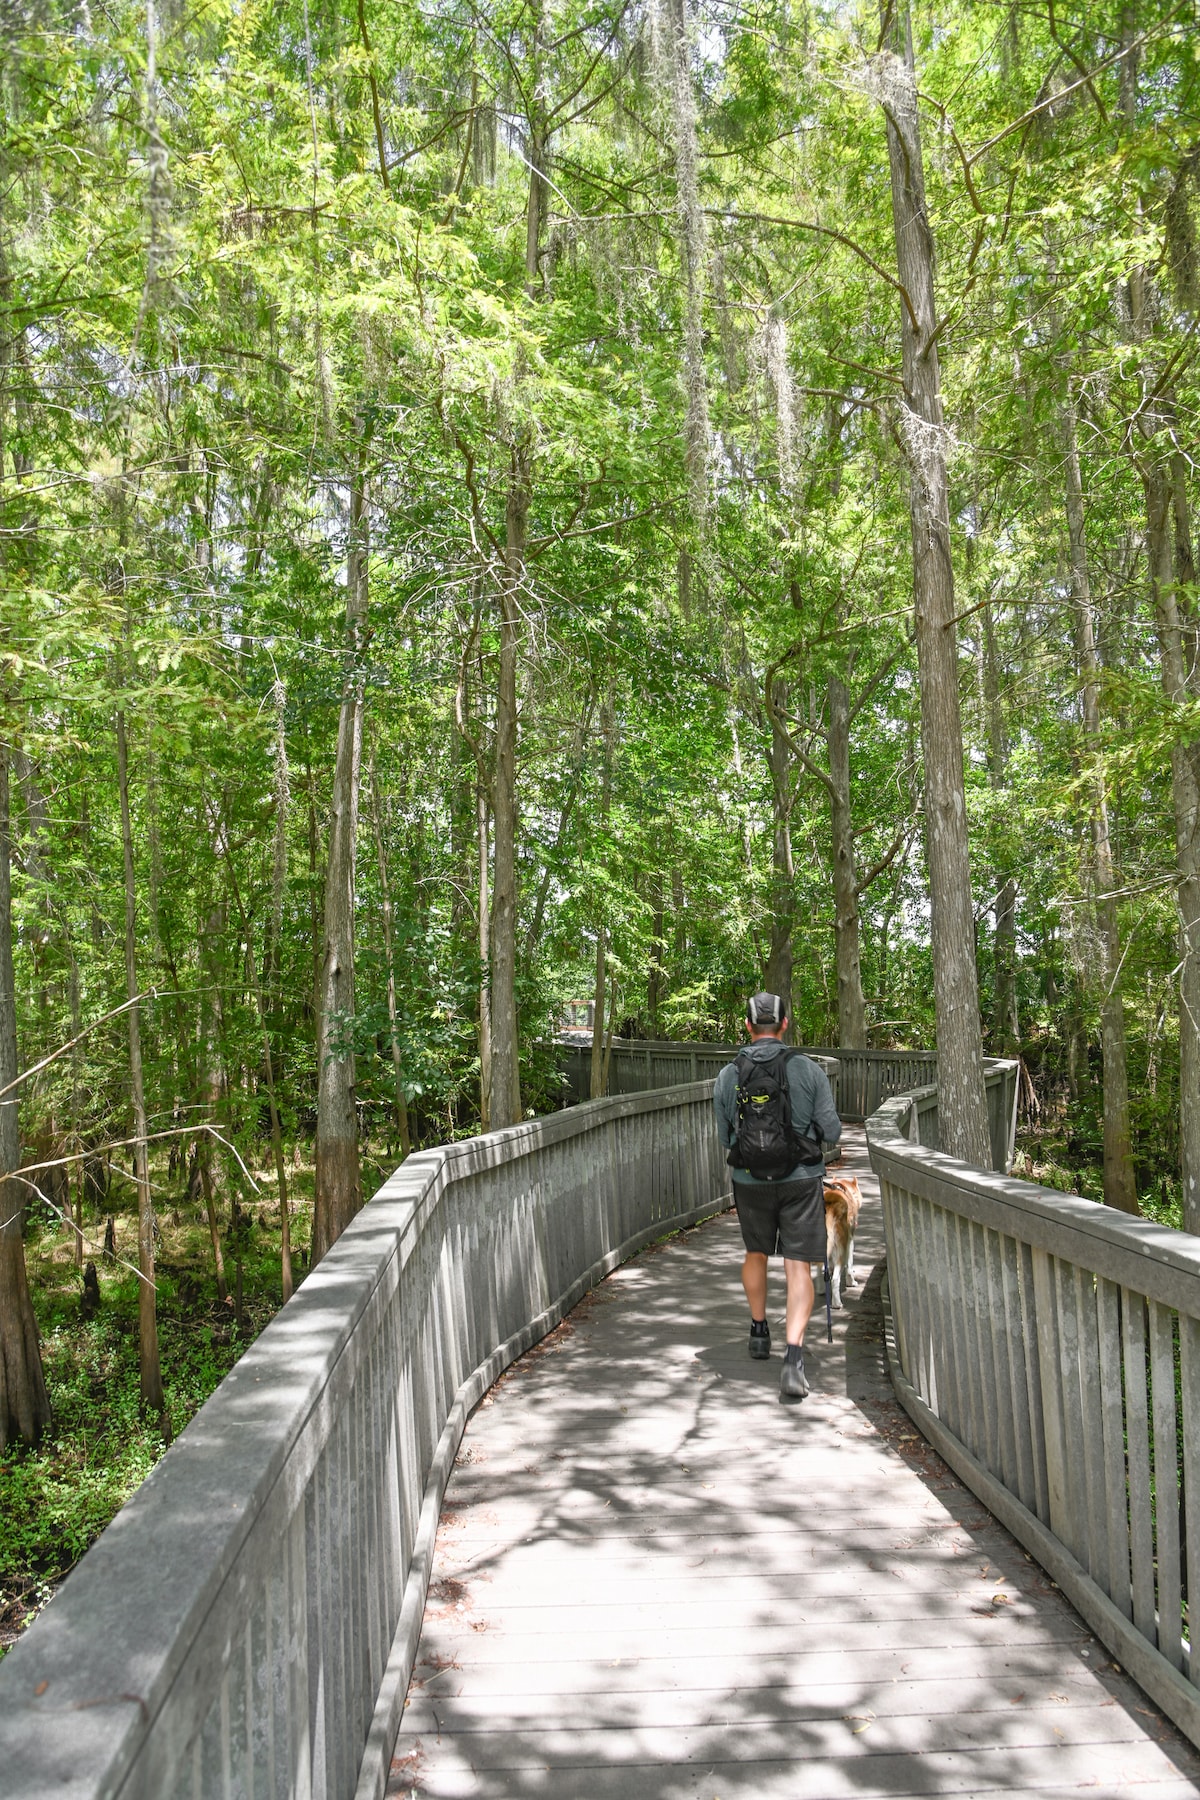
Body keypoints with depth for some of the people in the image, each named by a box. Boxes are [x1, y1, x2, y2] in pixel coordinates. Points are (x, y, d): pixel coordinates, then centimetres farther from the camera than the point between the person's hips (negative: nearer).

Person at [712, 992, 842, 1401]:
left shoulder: (728, 1076, -4)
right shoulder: (808, 1070, -9)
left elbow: (725, 1138, 6)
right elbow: (831, 1131, -5)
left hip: (750, 1180, 2)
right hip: (801, 1179, -2)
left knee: (756, 1254, 24)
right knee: (798, 1269, 1)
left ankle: (759, 1332, 40)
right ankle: (793, 1358, -13)